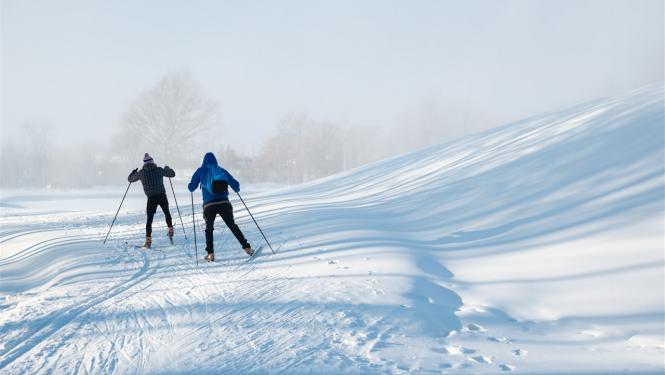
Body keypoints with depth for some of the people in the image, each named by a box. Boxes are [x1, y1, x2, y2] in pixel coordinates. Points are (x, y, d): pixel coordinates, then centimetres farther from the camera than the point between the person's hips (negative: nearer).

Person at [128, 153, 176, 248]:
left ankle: (148, 240, -5)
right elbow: (172, 174, 15)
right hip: (162, 196, 0)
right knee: (167, 213, 25)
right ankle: (170, 230, 28)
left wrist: (133, 172, 37)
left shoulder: (141, 172, 3)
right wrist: (167, 169, 36)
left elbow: (130, 179, 17)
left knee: (149, 218, 4)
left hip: (151, 197, 0)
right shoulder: (159, 170, 3)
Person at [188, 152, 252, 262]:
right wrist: (237, 189, 33)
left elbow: (191, 187, 7)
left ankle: (210, 254, 3)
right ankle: (247, 248, 5)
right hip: (224, 203, 1)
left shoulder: (201, 171, 6)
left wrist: (191, 186, 30)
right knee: (232, 225, 12)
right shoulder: (221, 170, 11)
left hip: (209, 205, -1)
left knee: (209, 228, 16)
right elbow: (235, 184, 10)